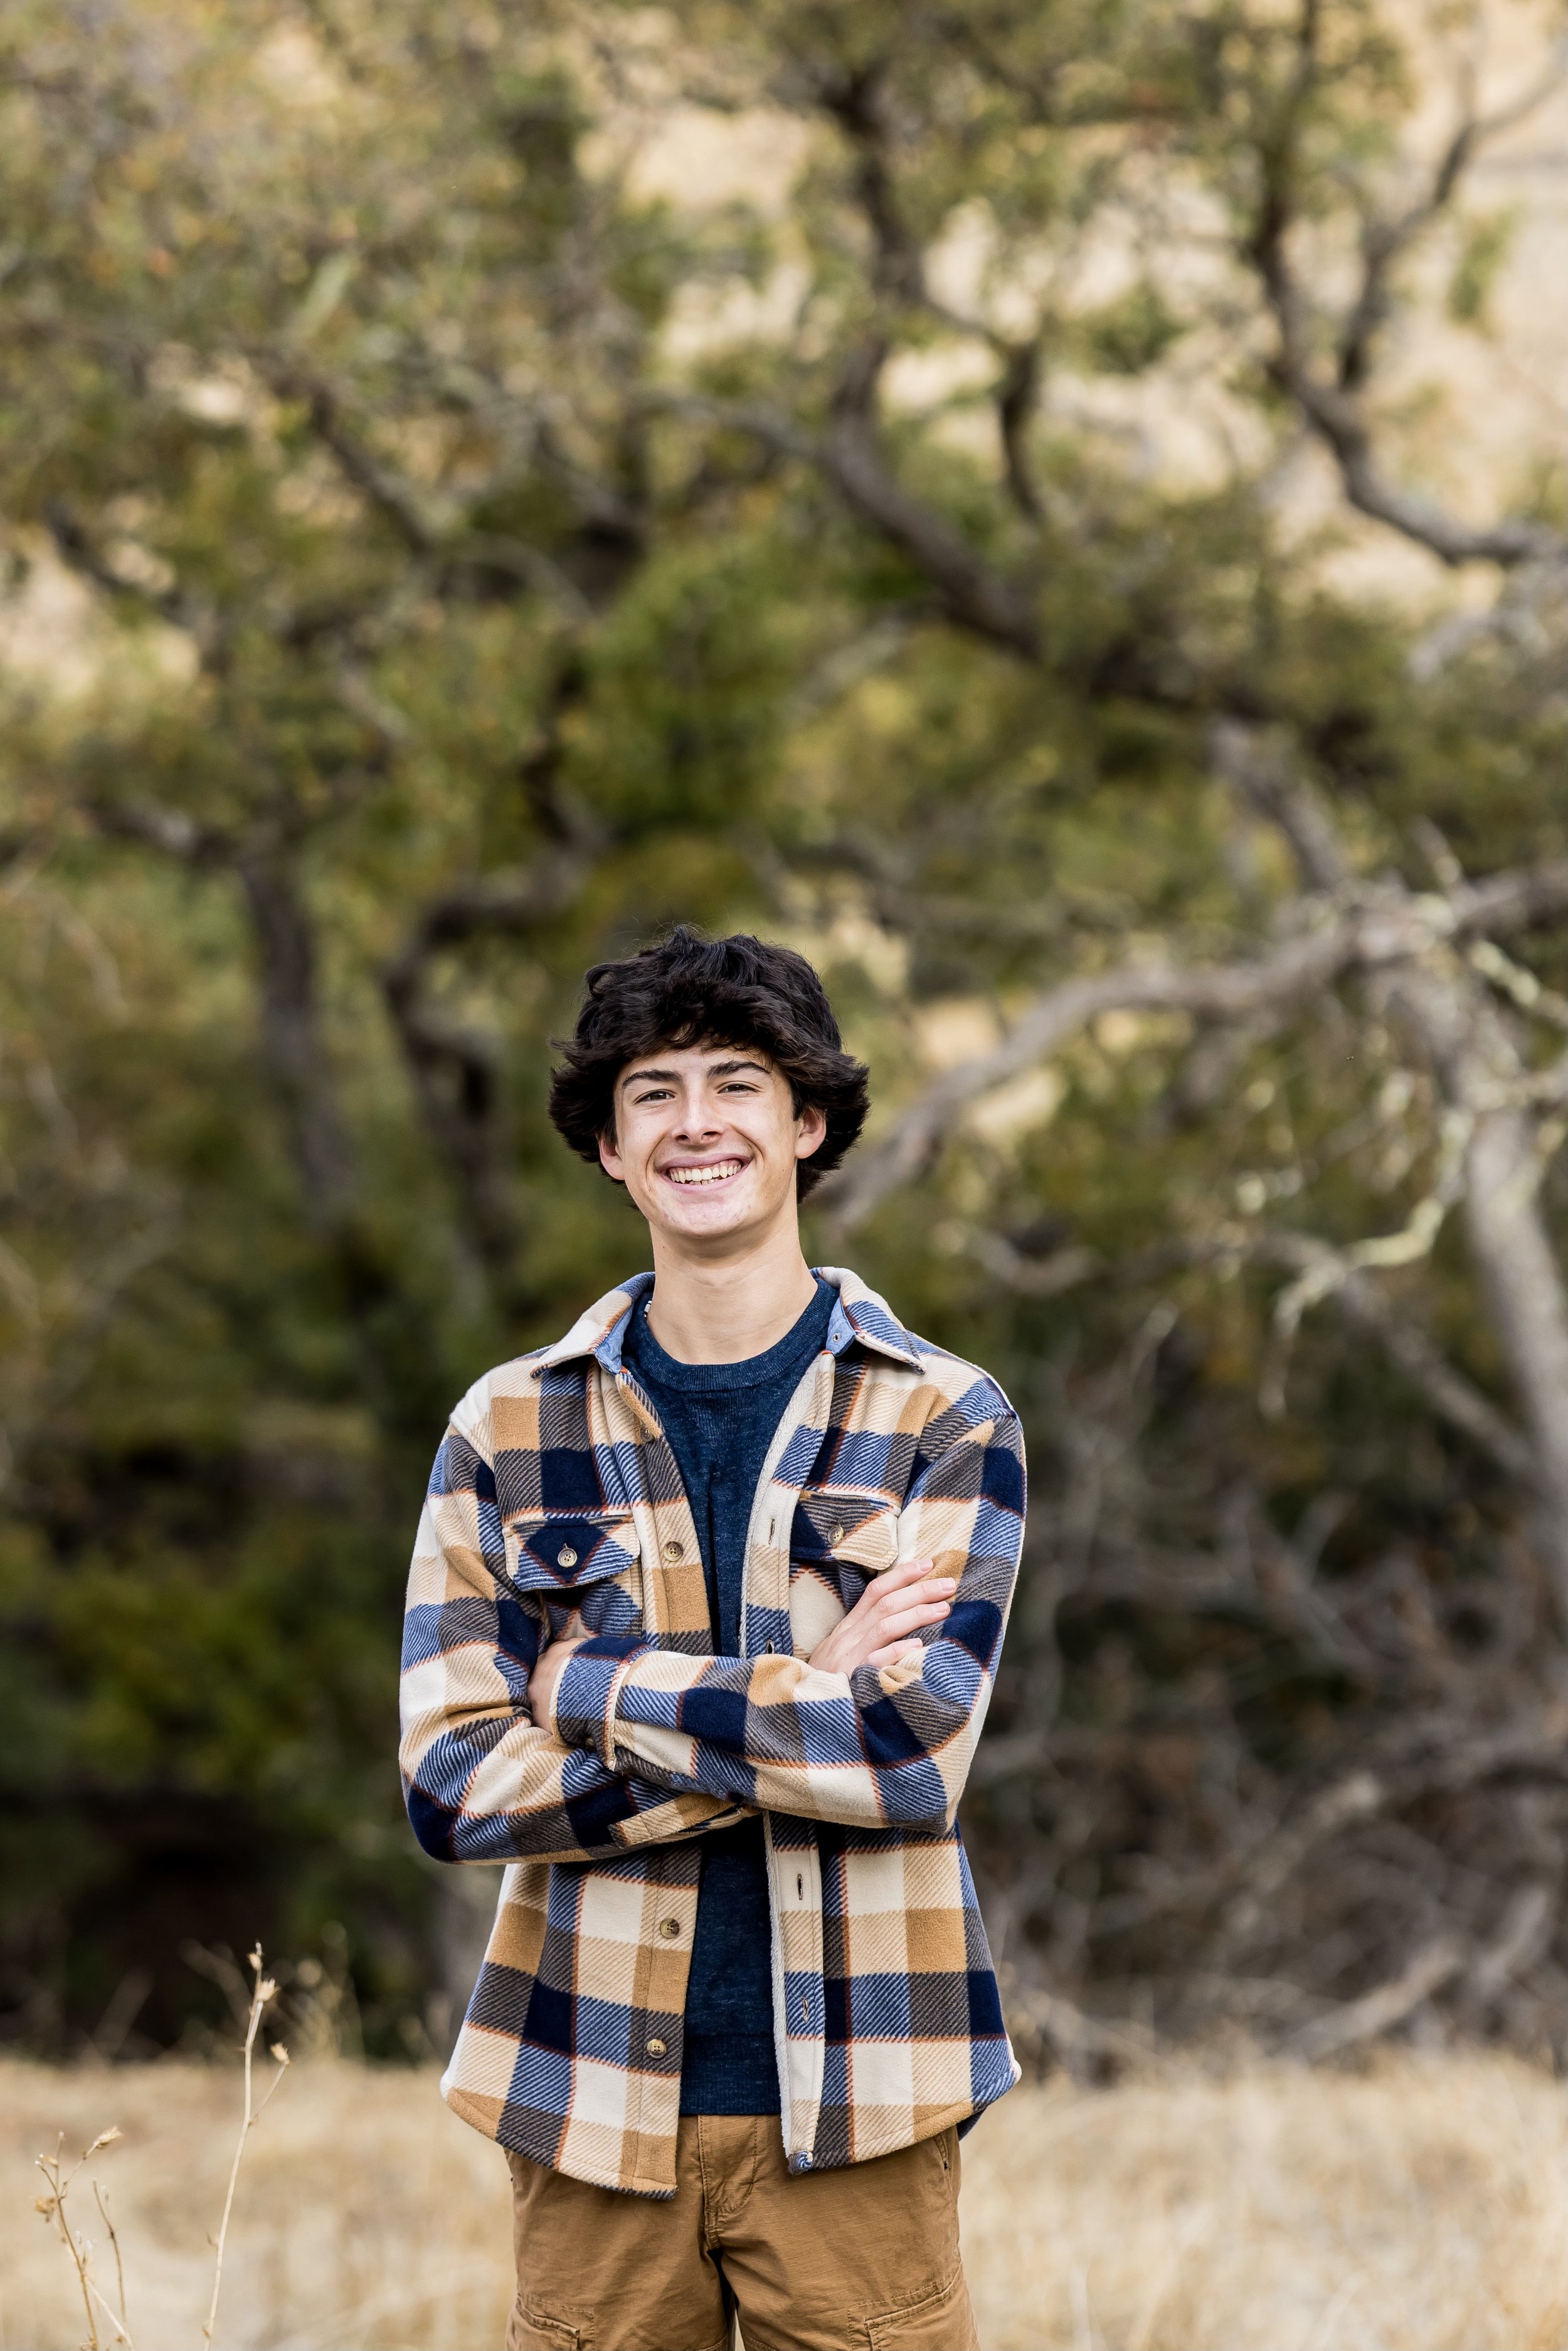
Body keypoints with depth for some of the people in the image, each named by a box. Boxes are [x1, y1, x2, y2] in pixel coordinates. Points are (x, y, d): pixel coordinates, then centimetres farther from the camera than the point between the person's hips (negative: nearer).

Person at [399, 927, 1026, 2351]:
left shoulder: (944, 1424, 2)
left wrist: (596, 1688, -10)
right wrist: (804, 1709, -11)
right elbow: (453, 1782, -5)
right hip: (598, 2112, 1)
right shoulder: (511, 1431, 6)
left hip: (854, 2112, -1)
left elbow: (915, 1752, -12)